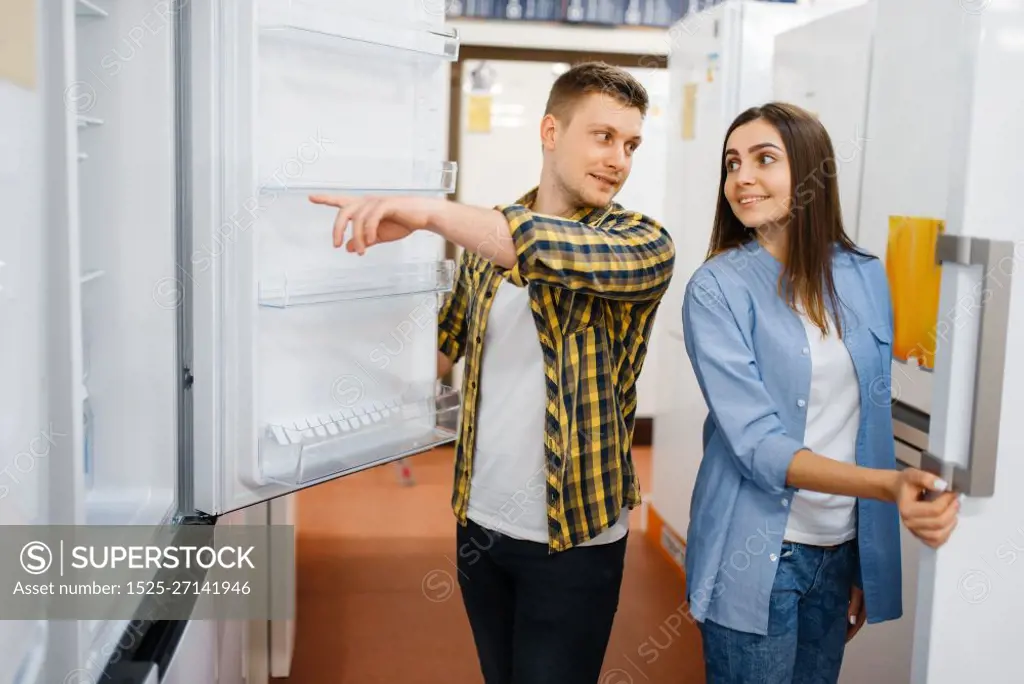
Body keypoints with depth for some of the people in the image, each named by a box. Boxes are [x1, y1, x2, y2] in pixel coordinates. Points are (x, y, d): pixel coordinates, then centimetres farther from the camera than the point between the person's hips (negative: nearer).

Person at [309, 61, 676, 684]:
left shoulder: (646, 245, -11)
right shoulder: (489, 233, 4)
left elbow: (577, 254, -34)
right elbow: (442, 347, 10)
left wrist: (431, 212, -41)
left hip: (573, 537, -4)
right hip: (479, 521, 4)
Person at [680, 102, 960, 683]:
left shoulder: (866, 278, 1)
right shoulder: (718, 288, -13)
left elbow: (872, 422, 8)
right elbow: (756, 443, -19)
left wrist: (868, 568, 10)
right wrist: (890, 486, -33)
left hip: (844, 550, 4)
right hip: (757, 556, -4)